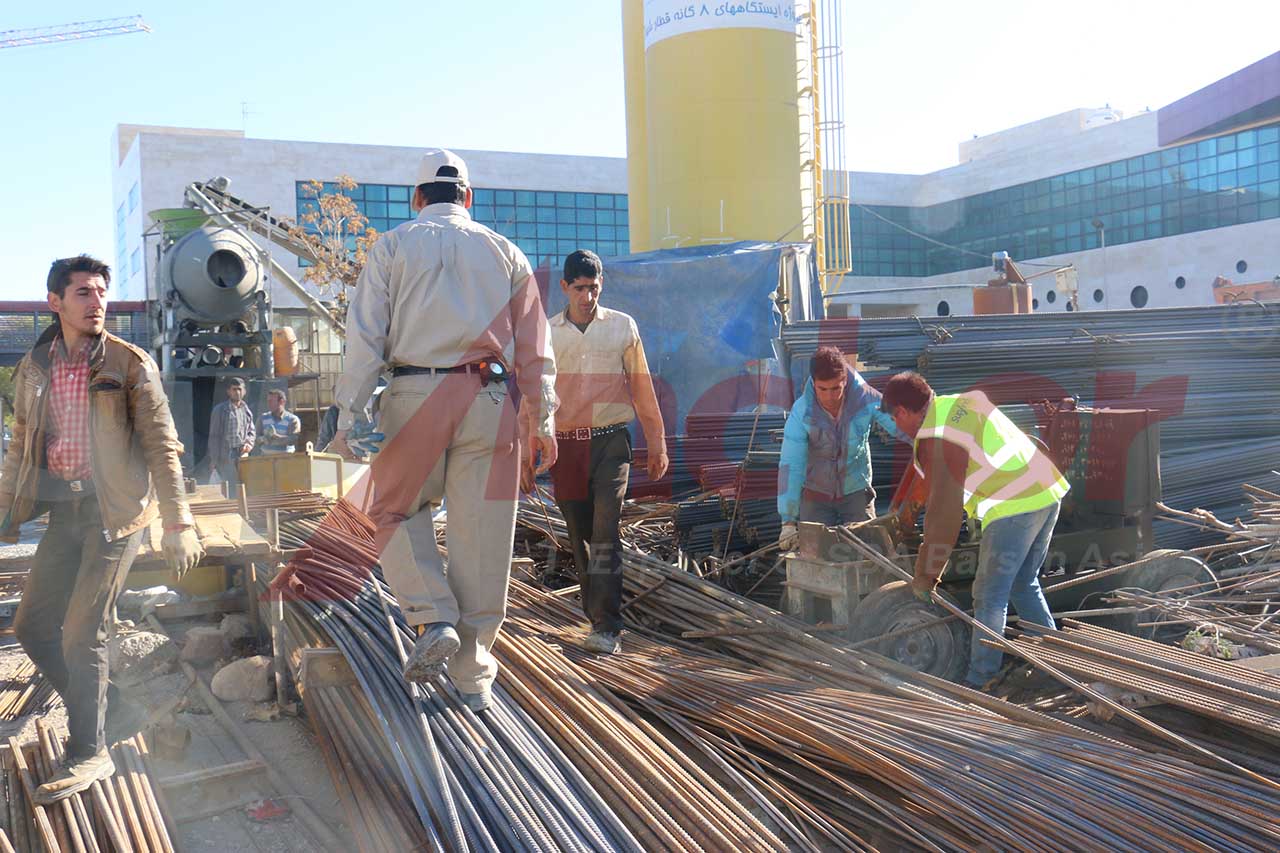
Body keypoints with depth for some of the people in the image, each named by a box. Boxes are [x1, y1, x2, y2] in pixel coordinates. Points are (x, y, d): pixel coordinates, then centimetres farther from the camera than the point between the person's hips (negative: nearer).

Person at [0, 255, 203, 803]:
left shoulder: (130, 364, -6)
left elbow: (162, 446, -8)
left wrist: (177, 525, -13)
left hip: (115, 510, -6)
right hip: (63, 510, 6)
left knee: (82, 633, -5)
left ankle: (89, 753, 12)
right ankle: (116, 712, 25)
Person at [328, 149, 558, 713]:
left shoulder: (393, 247, 9)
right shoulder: (504, 252, 15)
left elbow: (366, 338, 0)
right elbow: (534, 346, 11)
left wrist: (348, 415, 0)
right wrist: (541, 422, 13)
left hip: (416, 395, -1)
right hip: (490, 401, 2)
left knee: (397, 510, 17)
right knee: (481, 537, 4)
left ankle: (434, 619, -2)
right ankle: (472, 676, 11)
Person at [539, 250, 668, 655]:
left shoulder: (623, 326, 7)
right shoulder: (545, 334, 8)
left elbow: (641, 387, 10)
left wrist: (656, 443, 10)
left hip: (610, 442, -2)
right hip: (564, 444, 2)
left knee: (605, 532, -14)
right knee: (580, 537, 9)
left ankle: (607, 628, -14)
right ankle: (597, 617, 23)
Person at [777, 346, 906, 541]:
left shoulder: (866, 399, -20)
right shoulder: (802, 411, -22)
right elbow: (791, 465, -23)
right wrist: (788, 520, -27)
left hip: (856, 491, 1)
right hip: (816, 493, -1)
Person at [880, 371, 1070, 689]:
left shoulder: (933, 442, -13)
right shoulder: (960, 401, 12)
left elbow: (943, 512, -14)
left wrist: (926, 574, -5)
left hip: (1013, 508, -9)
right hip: (1049, 492, 9)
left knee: (990, 597, 1)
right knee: (1025, 585, 22)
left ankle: (979, 682, 7)